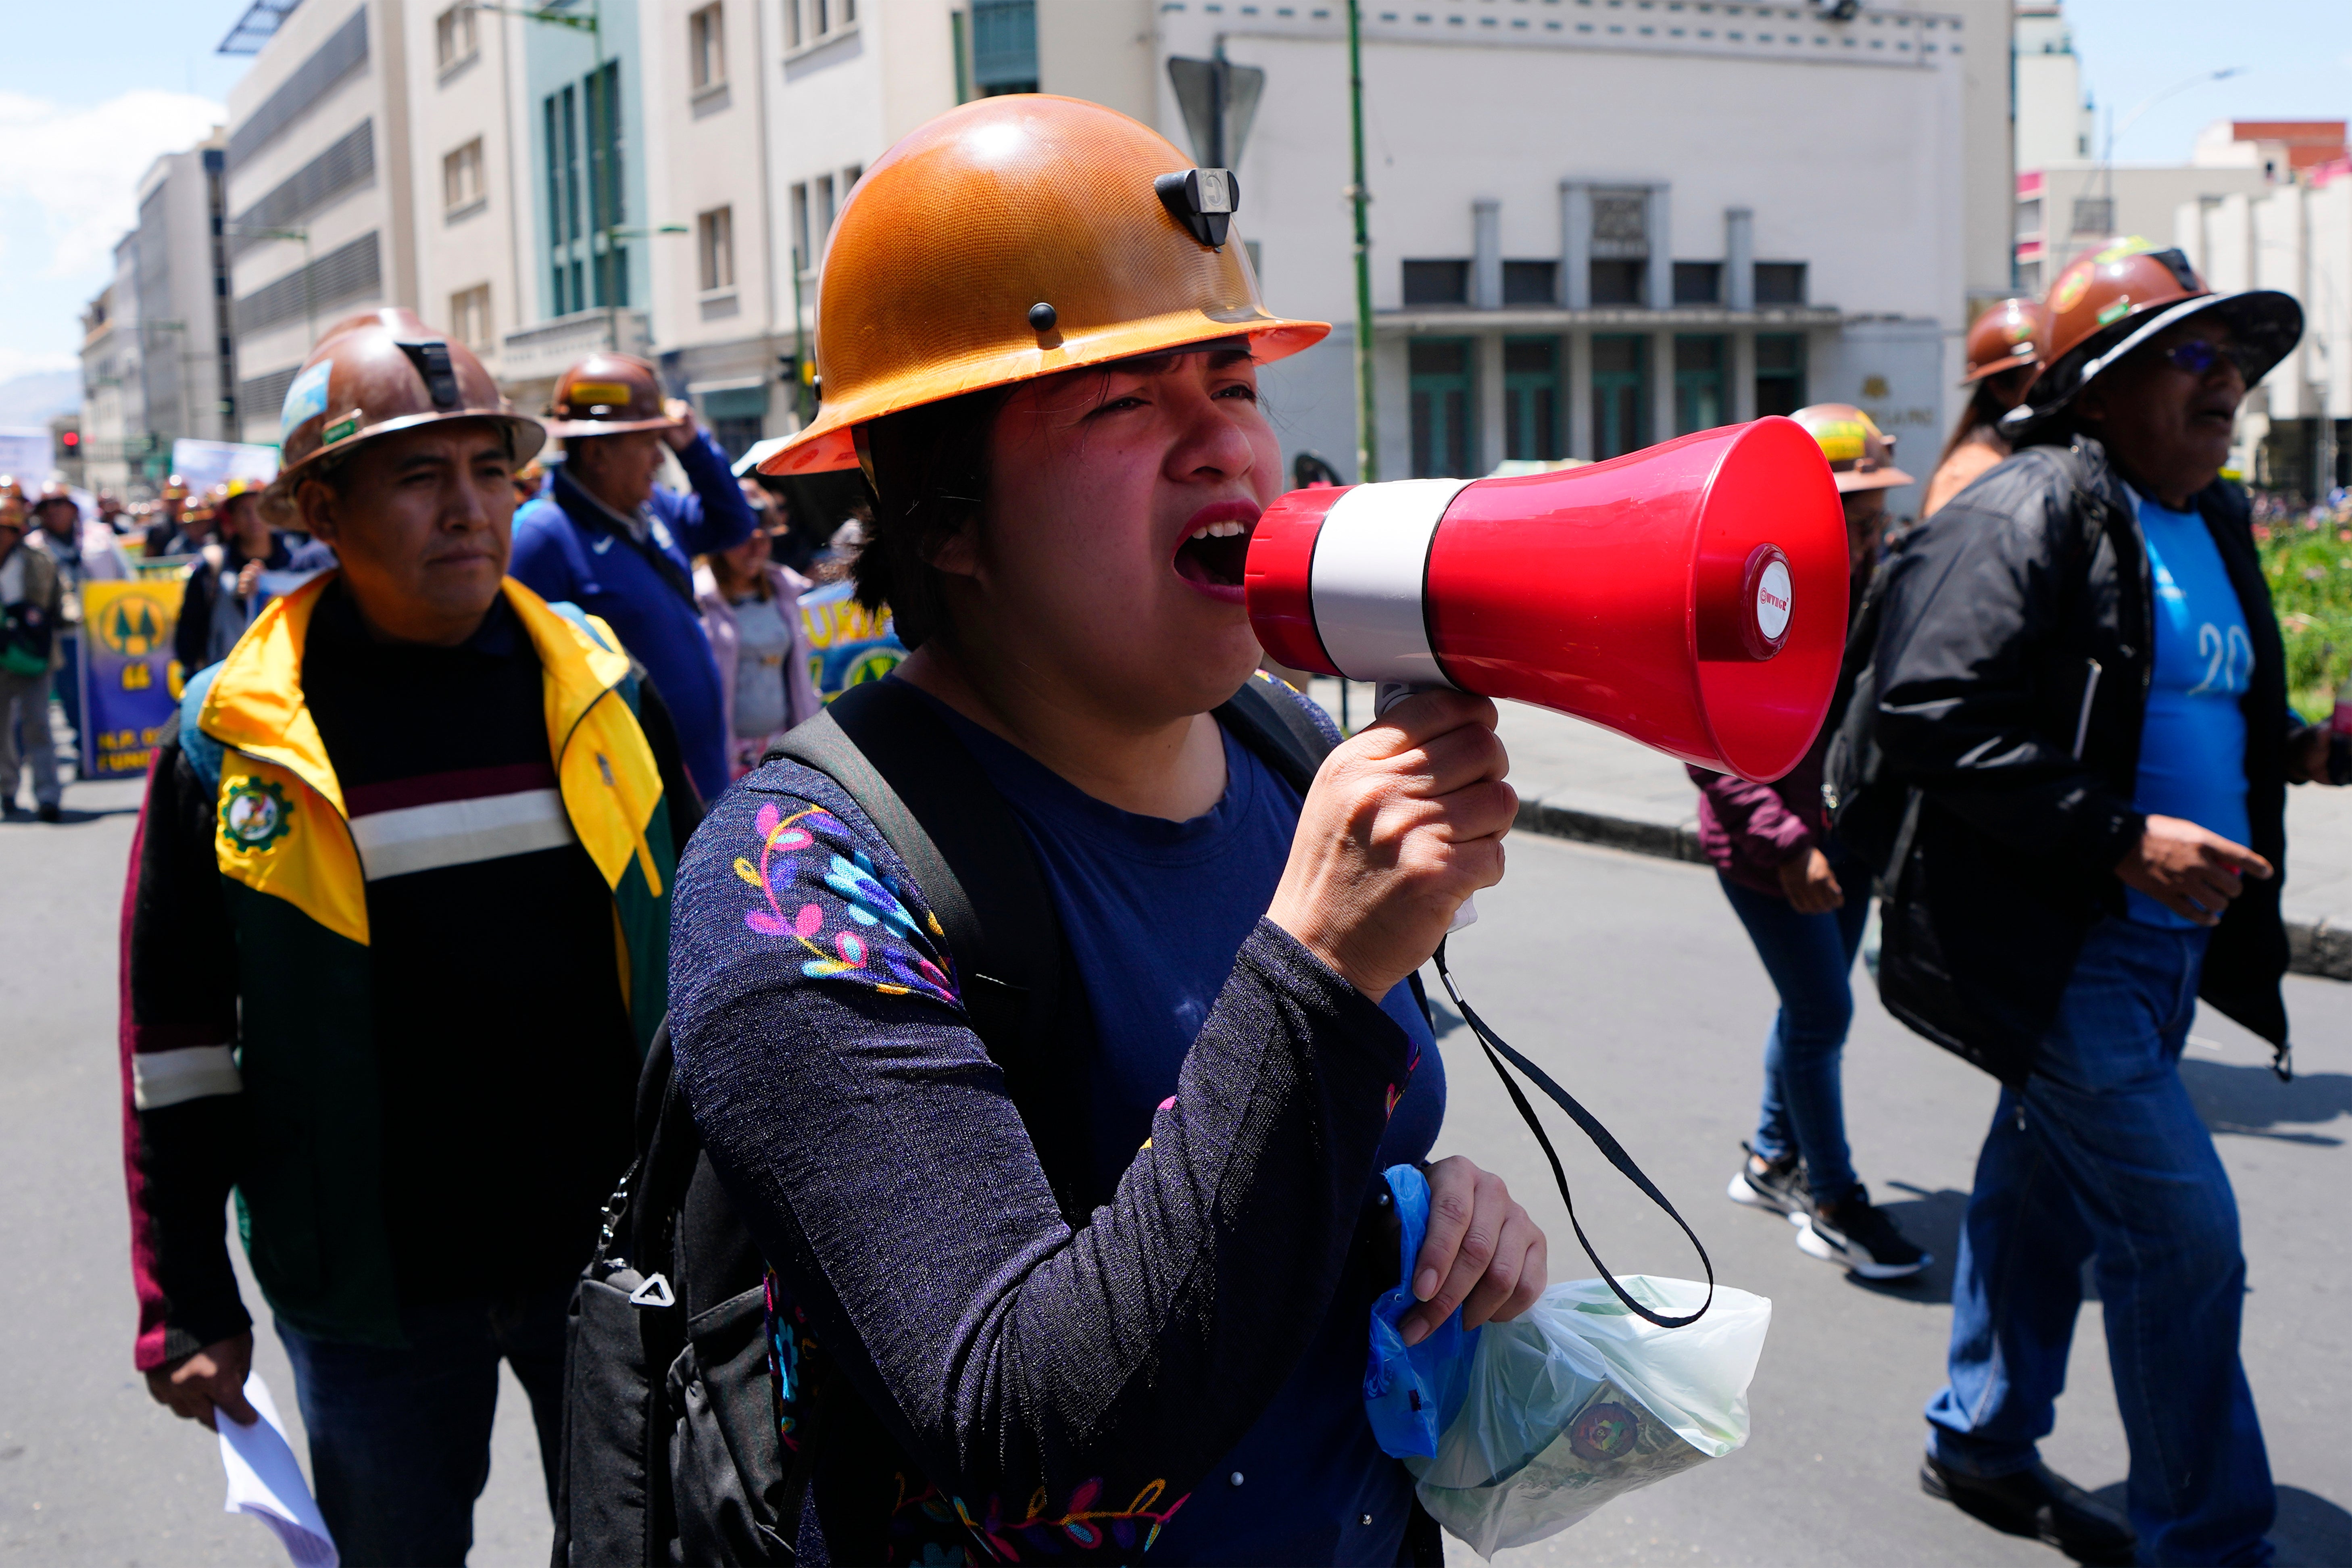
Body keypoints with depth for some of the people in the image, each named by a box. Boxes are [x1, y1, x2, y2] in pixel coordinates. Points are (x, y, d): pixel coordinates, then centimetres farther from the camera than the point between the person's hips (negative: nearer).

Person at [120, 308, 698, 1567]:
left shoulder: (598, 683, -2)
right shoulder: (230, 736, -7)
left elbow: (697, 941, 7)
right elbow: (176, 1036, -1)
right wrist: (188, 1307, -1)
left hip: (616, 1261, 1)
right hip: (370, 1297, -1)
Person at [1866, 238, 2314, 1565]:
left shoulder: (2211, 523, 15)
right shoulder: (2029, 514, -14)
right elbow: (1934, 717, -23)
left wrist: (2295, 749, 5)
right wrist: (2122, 837, -25)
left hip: (2170, 940, 9)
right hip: (2055, 946, -9)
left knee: (2048, 1189, 19)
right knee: (2185, 1228, -7)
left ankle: (1984, 1441, 35)